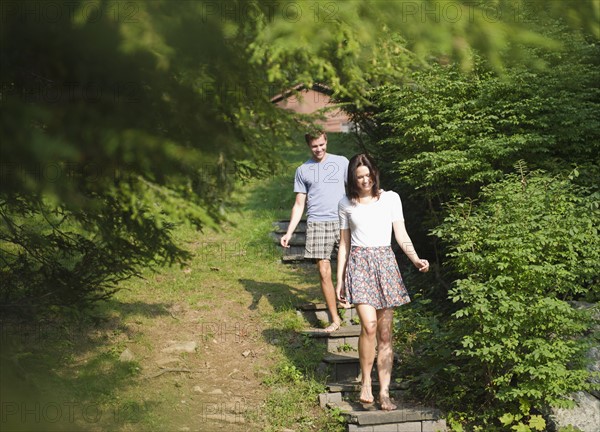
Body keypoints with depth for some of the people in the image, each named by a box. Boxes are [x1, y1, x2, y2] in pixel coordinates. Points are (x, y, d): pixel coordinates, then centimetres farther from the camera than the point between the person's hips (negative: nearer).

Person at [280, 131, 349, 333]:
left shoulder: (341, 162, 10)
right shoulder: (303, 170, 12)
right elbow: (299, 205, 13)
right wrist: (289, 232, 5)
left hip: (342, 222, -1)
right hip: (317, 224, 1)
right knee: (324, 272, -3)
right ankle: (335, 318, 7)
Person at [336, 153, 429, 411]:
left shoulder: (390, 198, 6)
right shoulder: (346, 204, 8)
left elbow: (401, 235, 4)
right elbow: (344, 243, 12)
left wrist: (415, 259, -14)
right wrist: (339, 279, 9)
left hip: (385, 263, 1)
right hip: (359, 264, -1)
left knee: (385, 332, 1)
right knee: (369, 325, -19)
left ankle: (384, 392, 7)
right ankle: (365, 382, -2)